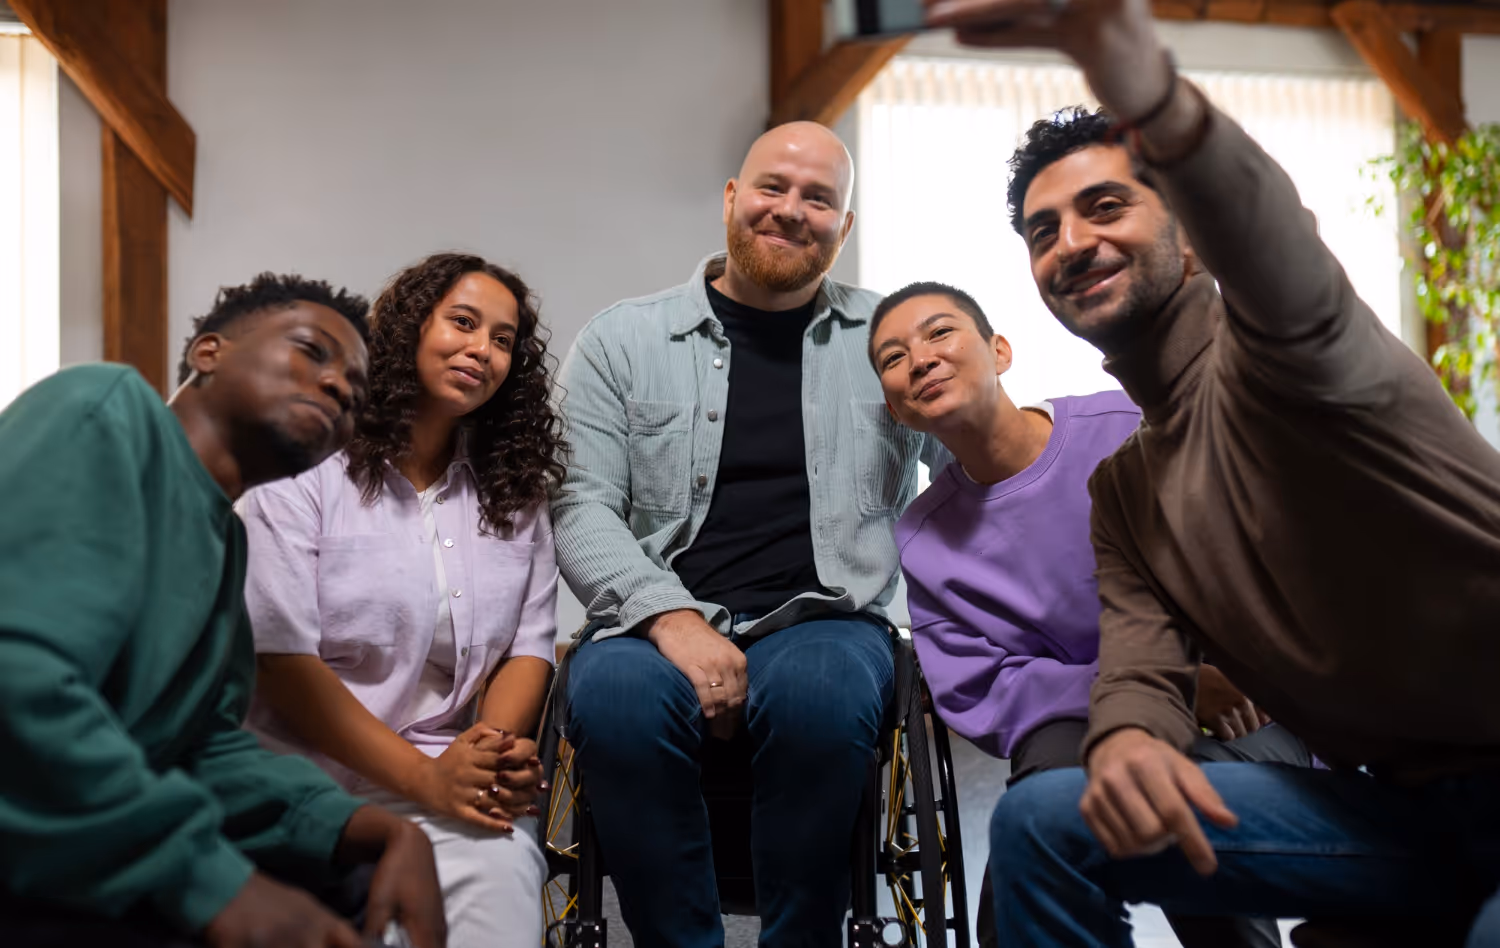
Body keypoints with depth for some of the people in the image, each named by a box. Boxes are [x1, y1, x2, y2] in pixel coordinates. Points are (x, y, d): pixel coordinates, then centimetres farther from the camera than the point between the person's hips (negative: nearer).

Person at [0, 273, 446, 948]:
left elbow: (205, 748, 7)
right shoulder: (109, 409, -11)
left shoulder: (224, 538, 16)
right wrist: (216, 887, -26)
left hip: (94, 874, 9)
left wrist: (379, 831, -10)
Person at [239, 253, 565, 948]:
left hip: (462, 785, 3)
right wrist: (425, 778, -14)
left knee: (500, 874, -29)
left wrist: (493, 748, -13)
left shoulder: (514, 497, 16)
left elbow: (530, 647, 10)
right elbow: (281, 660, -8)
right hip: (316, 780, -3)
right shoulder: (305, 469, 0)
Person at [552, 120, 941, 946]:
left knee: (821, 691, -35)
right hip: (657, 623, 0)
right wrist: (670, 616, -15)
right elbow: (582, 507, 0)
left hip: (824, 621, 0)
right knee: (615, 695, -34)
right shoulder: (621, 341, 11)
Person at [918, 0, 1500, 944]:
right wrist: (1125, 738, -24)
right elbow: (1142, 661, 2)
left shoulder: (1260, 347, -10)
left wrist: (1151, 93, -56)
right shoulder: (1120, 490, 13)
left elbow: (1277, 256, -35)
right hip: (1400, 803, 7)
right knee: (1043, 822, -6)